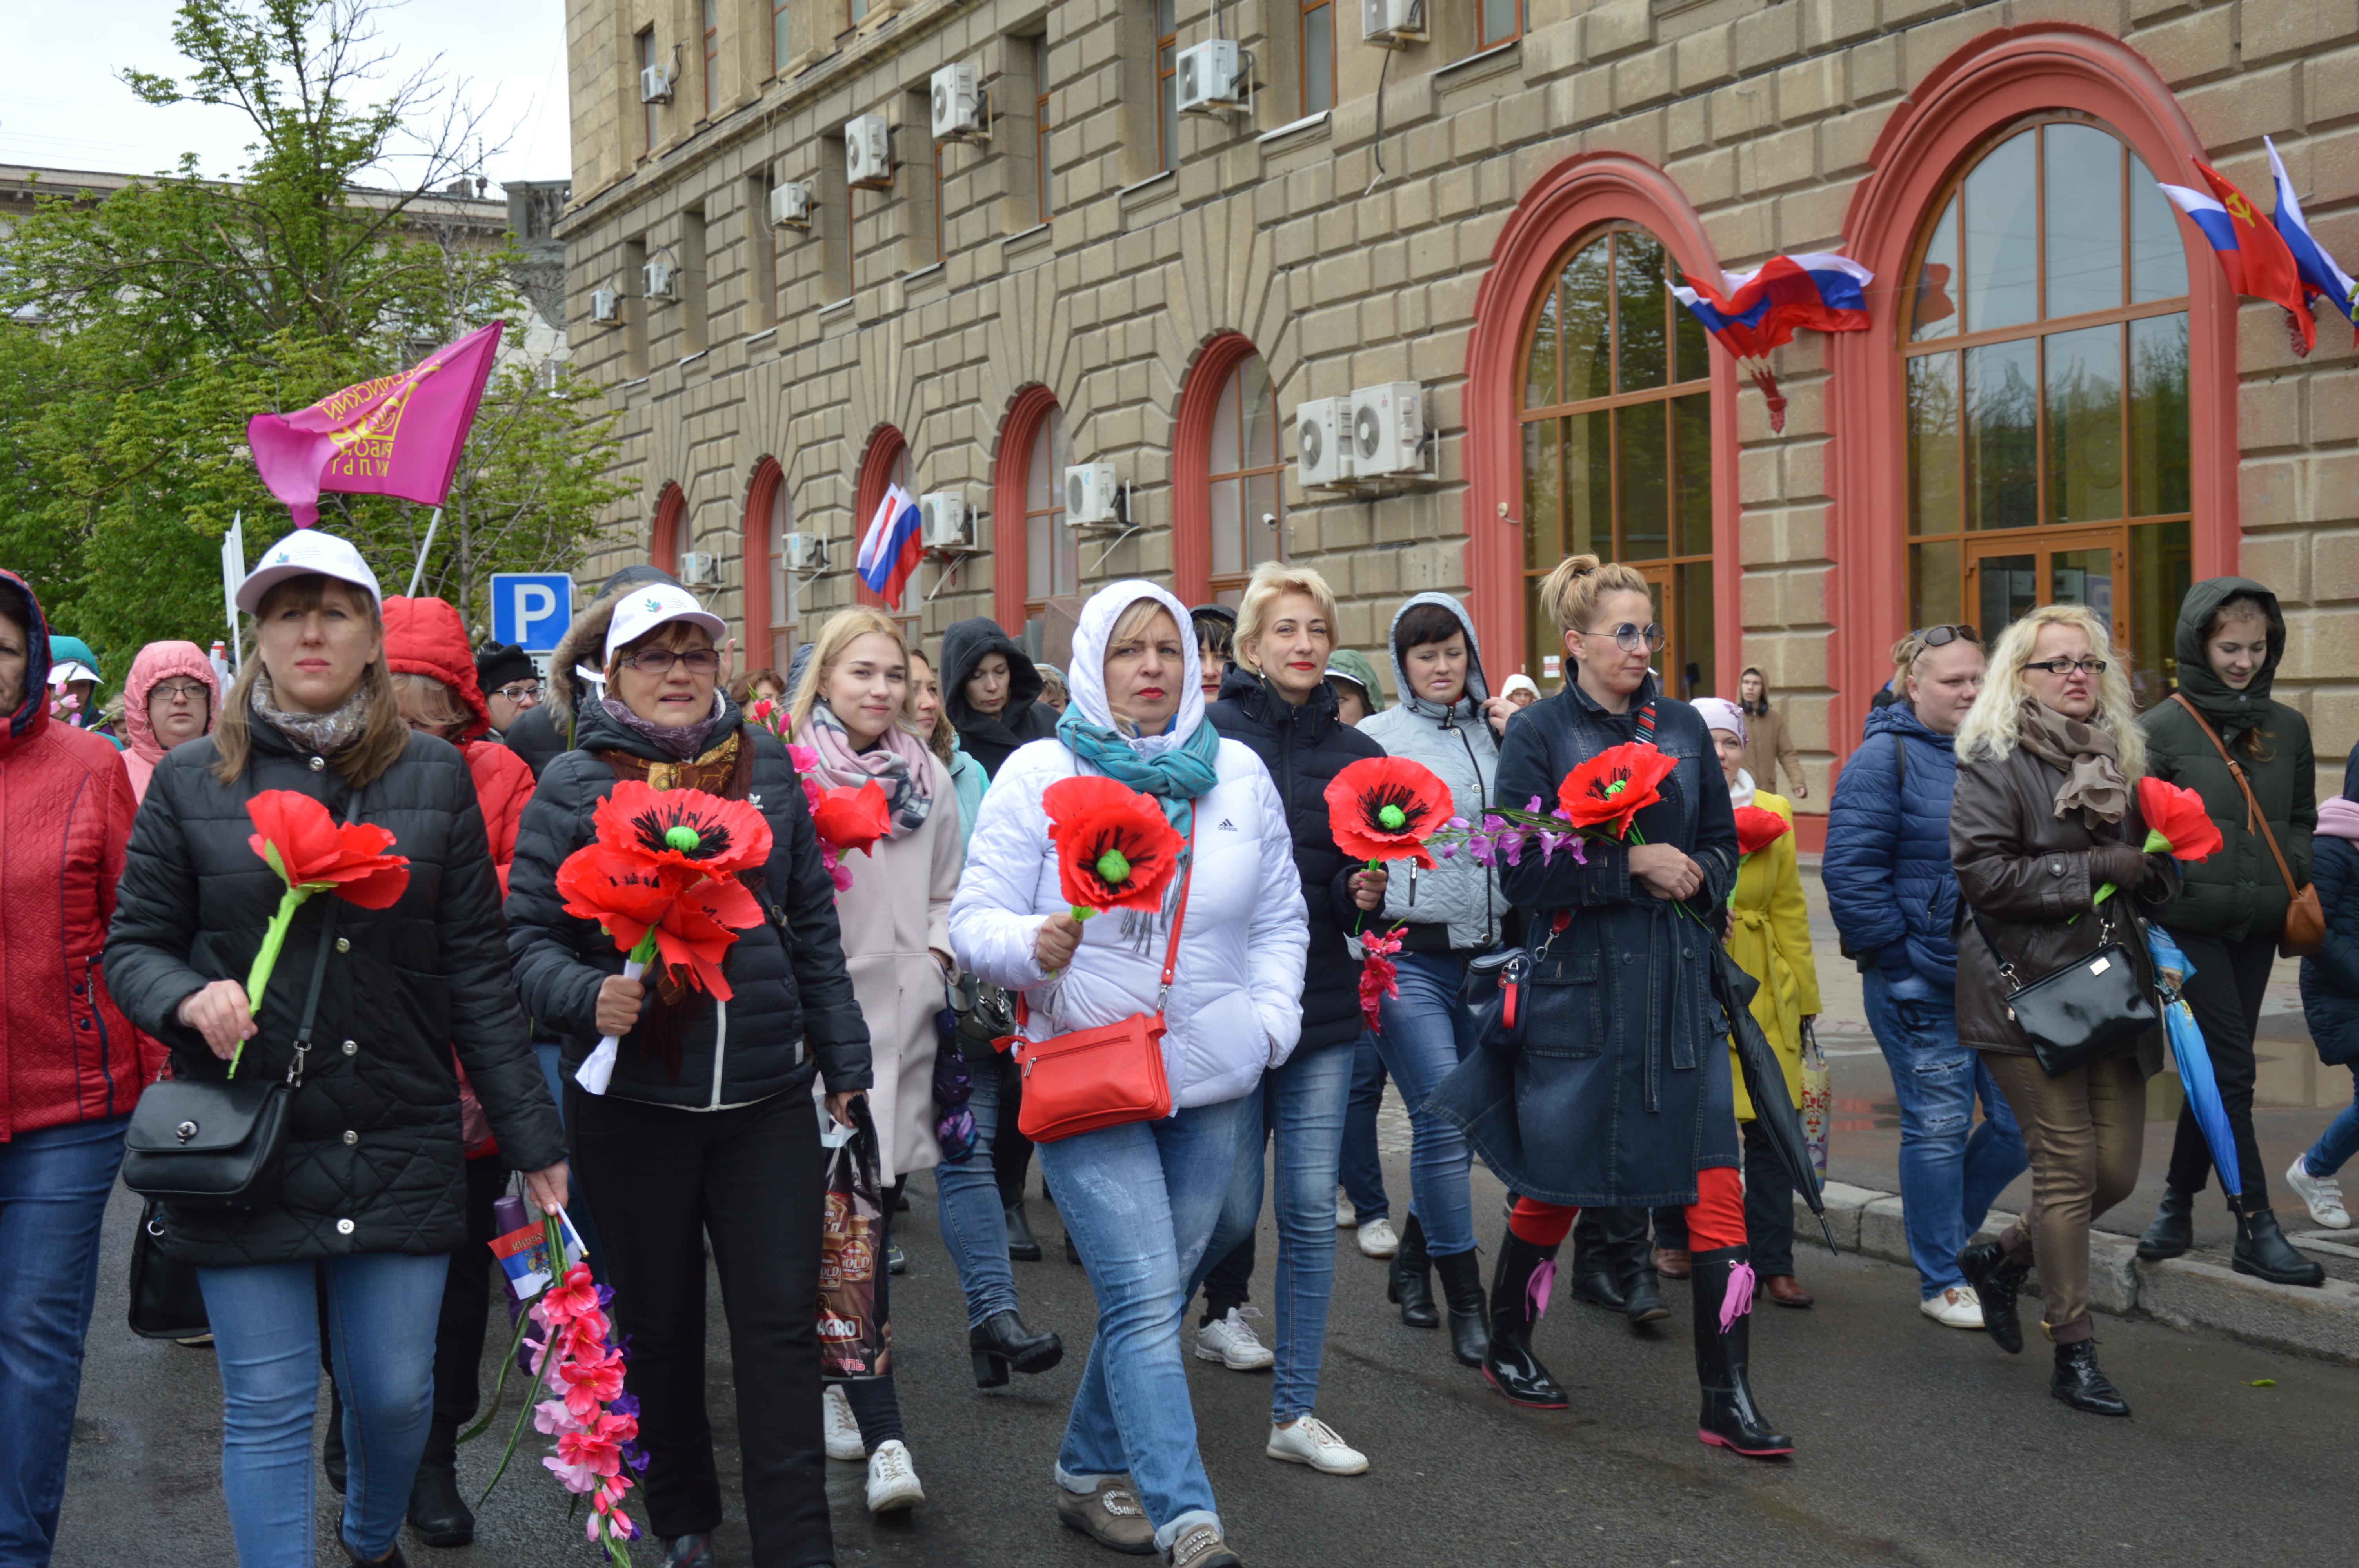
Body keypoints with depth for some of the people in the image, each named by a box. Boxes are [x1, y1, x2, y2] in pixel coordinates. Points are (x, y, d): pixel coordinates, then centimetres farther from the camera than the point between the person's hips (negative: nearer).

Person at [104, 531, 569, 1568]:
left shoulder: (435, 779, 4)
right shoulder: (192, 781, 2)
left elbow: (476, 970, 4)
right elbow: (133, 945, 7)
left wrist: (532, 1136, 1)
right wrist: (189, 999, -16)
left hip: (401, 1149, 1)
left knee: (397, 1392, 11)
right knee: (268, 1409, 3)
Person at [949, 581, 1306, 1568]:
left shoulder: (1240, 774, 9)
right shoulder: (1037, 776, -2)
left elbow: (1280, 918, 16)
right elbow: (974, 919, -4)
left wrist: (1272, 1019, 2)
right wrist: (1033, 945, -24)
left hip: (1214, 1083, 4)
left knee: (1156, 1293, 13)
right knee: (1144, 1301, -12)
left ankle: (1092, 1472, 32)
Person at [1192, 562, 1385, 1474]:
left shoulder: (1356, 756, 9)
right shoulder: (1206, 740, -3)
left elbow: (1356, 890, 14)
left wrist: (1364, 897, -7)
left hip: (1322, 1011, 3)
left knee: (1311, 1212, 2)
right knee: (1234, 1209, 0)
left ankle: (1294, 1413, 13)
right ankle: (1219, 1304, 35)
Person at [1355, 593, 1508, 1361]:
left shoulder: (1494, 737, 12)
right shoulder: (1376, 739, 0)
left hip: (1485, 953, 5)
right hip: (1409, 957, -5)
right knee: (1443, 1123, -9)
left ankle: (1412, 1262, 31)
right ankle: (1466, 1302, 0)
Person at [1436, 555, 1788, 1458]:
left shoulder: (1681, 728, 9)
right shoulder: (1540, 734, -4)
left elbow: (1724, 842, 15)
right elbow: (1522, 872, -11)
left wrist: (1695, 872, -7)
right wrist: (1632, 866, -18)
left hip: (1680, 985, 4)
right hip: (1580, 986, -4)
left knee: (1716, 1186, -4)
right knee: (1556, 1182, 9)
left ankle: (1727, 1399, 3)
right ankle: (1507, 1348, 33)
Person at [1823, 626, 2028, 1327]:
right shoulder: (1885, 758, -7)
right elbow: (1850, 870, -13)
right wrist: (1899, 953, -14)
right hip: (1921, 986, -6)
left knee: (2021, 1122, 7)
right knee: (1939, 1130, 1)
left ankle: (1944, 1226, 31)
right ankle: (1941, 1283, 15)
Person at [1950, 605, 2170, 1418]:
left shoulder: (2117, 757, 16)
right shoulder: (1995, 762, -5)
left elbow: (2144, 869, 27)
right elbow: (1982, 872, -16)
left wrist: (2149, 873, 3)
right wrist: (2093, 870, -16)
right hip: (2027, 990, -7)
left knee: (2117, 1170, 5)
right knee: (2068, 1166, -6)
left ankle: (2001, 1258, 31)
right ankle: (2074, 1355, 5)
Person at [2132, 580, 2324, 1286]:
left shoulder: (2287, 728, 9)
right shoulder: (2161, 729, -5)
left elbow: (2301, 823, 16)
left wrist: (2299, 892, 1)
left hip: (2257, 928, 5)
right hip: (2190, 927, -5)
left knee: (2219, 1072, 10)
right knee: (2231, 1071, -6)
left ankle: (2178, 1204, 24)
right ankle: (2256, 1230, -2)